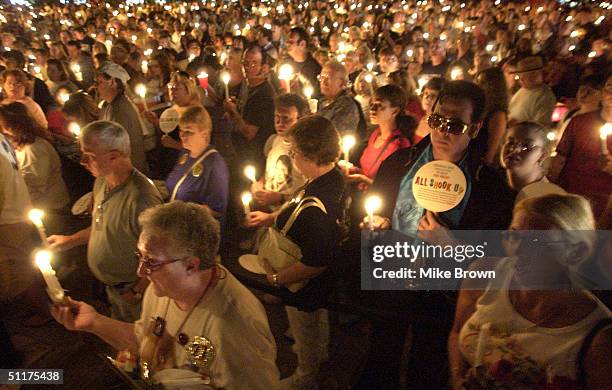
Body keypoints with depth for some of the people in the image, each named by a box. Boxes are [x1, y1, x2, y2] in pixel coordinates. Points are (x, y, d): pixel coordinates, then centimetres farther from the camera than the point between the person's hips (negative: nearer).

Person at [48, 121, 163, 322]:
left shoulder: (141, 198, -34)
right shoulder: (102, 181, -3)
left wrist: (137, 292, -19)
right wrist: (70, 241, 6)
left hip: (131, 292, -8)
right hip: (111, 286, 8)